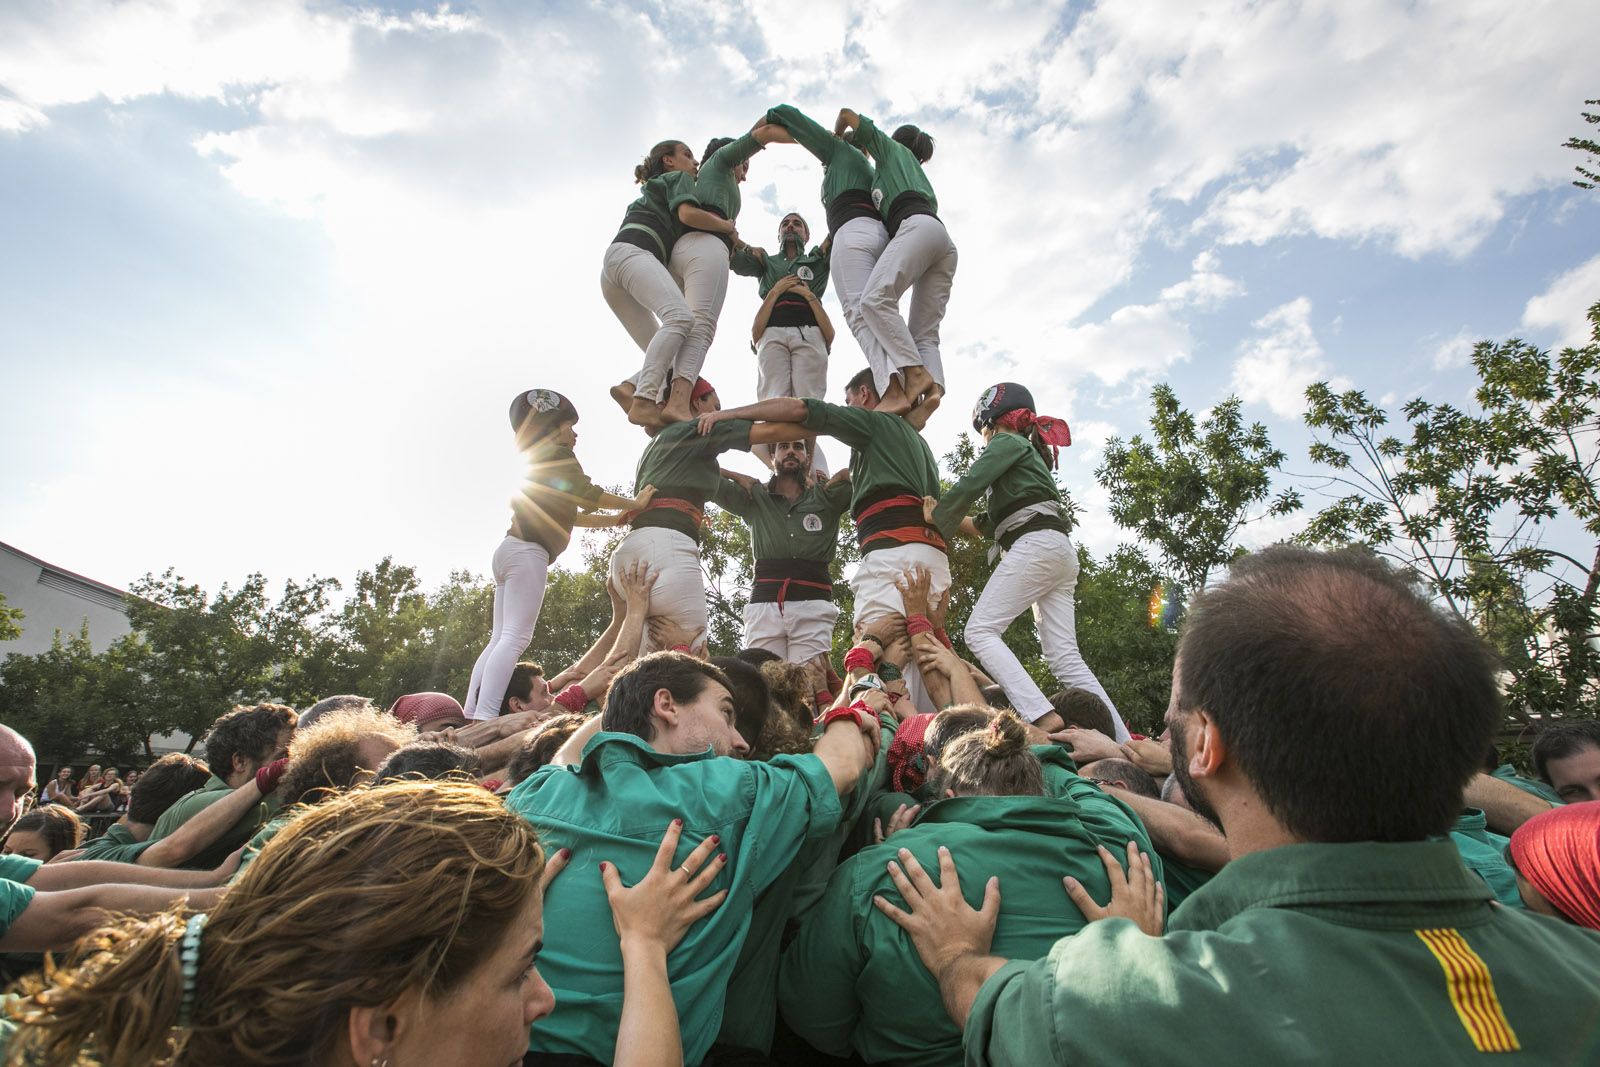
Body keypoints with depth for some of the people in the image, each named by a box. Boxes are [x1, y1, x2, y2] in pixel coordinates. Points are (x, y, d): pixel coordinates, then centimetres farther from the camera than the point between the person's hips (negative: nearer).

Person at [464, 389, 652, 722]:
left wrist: (618, 519, 28)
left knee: (500, 639, 4)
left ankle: (469, 715, -2)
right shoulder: (557, 454, 4)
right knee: (515, 638, -18)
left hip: (509, 549, 9)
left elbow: (571, 515, 30)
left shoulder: (538, 462, 31)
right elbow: (587, 492, -7)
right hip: (528, 551, -9)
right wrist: (635, 504, 1)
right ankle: (485, 715, -27)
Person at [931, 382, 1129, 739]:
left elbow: (969, 485, -7)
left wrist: (937, 515, 8)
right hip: (1061, 550, 9)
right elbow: (994, 522, 34)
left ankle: (1042, 716, -29)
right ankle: (1124, 744, -4)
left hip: (1035, 545, -9)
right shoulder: (1030, 451, 34)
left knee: (980, 631, -15)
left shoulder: (1007, 442, 6)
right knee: (1065, 656, 2)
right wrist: (955, 519, 33)